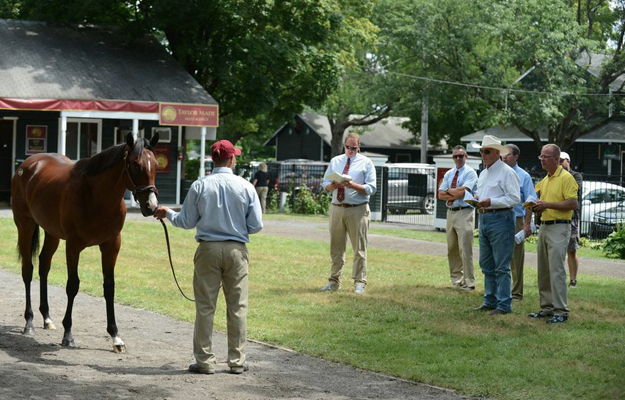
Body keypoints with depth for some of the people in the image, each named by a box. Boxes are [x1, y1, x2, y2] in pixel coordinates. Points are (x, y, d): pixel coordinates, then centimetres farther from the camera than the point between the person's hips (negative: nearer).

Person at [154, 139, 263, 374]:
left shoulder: (200, 186, -4)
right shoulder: (246, 187, -3)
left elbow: (186, 222, 1)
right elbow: (256, 226, -2)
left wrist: (167, 213, 20)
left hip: (208, 249, 0)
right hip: (236, 249, 0)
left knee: (205, 306, 5)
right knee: (237, 306, 8)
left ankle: (205, 360, 7)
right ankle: (237, 360, 12)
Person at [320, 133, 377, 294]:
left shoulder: (366, 163, 2)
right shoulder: (335, 161, 13)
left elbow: (371, 189, -4)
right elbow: (325, 184, 13)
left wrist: (353, 185, -19)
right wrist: (334, 185, -10)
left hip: (358, 210, -3)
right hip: (336, 208, 4)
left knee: (359, 249, -1)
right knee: (336, 248, 9)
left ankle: (359, 283, 4)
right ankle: (334, 281, 16)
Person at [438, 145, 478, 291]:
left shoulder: (470, 173, -3)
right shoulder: (449, 174, 16)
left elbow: (462, 192, -16)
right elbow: (440, 194, 9)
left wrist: (449, 191, 0)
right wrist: (455, 195, -7)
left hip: (464, 213, -7)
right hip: (450, 212, 7)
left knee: (465, 249, -11)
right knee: (452, 250, 9)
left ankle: (469, 283, -8)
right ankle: (456, 281, 17)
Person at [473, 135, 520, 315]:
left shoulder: (507, 172, -9)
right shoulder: (483, 173, 18)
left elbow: (515, 198, -16)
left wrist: (491, 202, -22)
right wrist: (477, 200, 6)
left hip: (500, 219, -9)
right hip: (484, 218, 9)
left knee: (501, 266, -7)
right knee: (486, 265, 13)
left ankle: (504, 305, -3)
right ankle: (490, 301, 22)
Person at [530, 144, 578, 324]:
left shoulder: (566, 178, -9)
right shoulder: (544, 180, 17)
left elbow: (573, 204, -17)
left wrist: (547, 204, -18)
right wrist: (536, 206, 6)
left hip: (559, 228, -9)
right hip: (544, 226, 9)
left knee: (556, 269, -12)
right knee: (543, 270, 10)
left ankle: (560, 311, -11)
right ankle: (547, 307, 17)